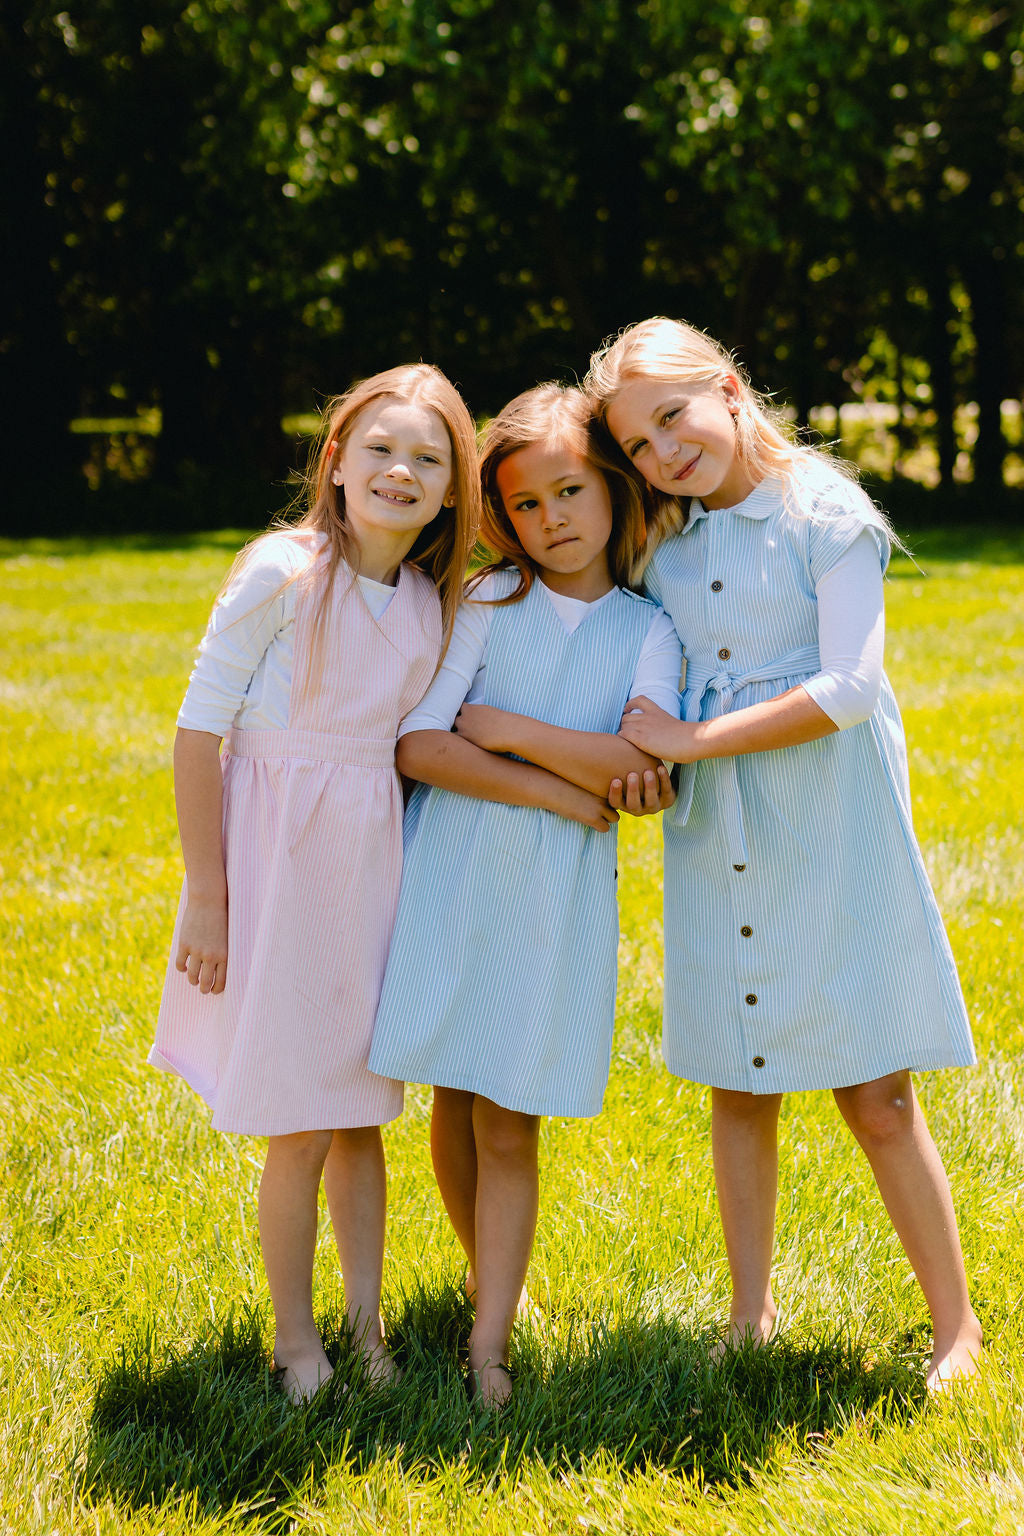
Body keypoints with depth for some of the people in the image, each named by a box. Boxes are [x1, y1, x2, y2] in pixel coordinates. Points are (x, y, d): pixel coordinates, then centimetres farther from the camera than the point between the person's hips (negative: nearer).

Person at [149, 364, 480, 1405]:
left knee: (361, 1113, 14)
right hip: (279, 858, -5)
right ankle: (293, 1339, 20)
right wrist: (207, 898, -13)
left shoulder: (434, 601, 3)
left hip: (374, 861, 5)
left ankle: (366, 1325, 27)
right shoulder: (282, 574, -14)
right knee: (301, 1129, 2)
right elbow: (199, 730, -12)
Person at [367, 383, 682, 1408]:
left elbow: (651, 774, -12)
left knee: (510, 1122, -1)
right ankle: (487, 1273, 32)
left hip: (558, 890, -1)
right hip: (451, 870, 1)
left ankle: (488, 1345, 4)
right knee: (456, 1102, 9)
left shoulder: (647, 631, 4)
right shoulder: (487, 604, 5)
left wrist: (506, 728, -10)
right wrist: (563, 787, -12)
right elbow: (417, 746, -6)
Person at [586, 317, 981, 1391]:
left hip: (827, 826, -5)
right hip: (715, 838, 5)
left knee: (875, 1094, -1)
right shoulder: (661, 545, 8)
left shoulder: (827, 511, -8)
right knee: (737, 1090, 11)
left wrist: (692, 741, -16)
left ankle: (955, 1326, 12)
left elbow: (847, 688, -17)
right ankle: (751, 1316, 24)